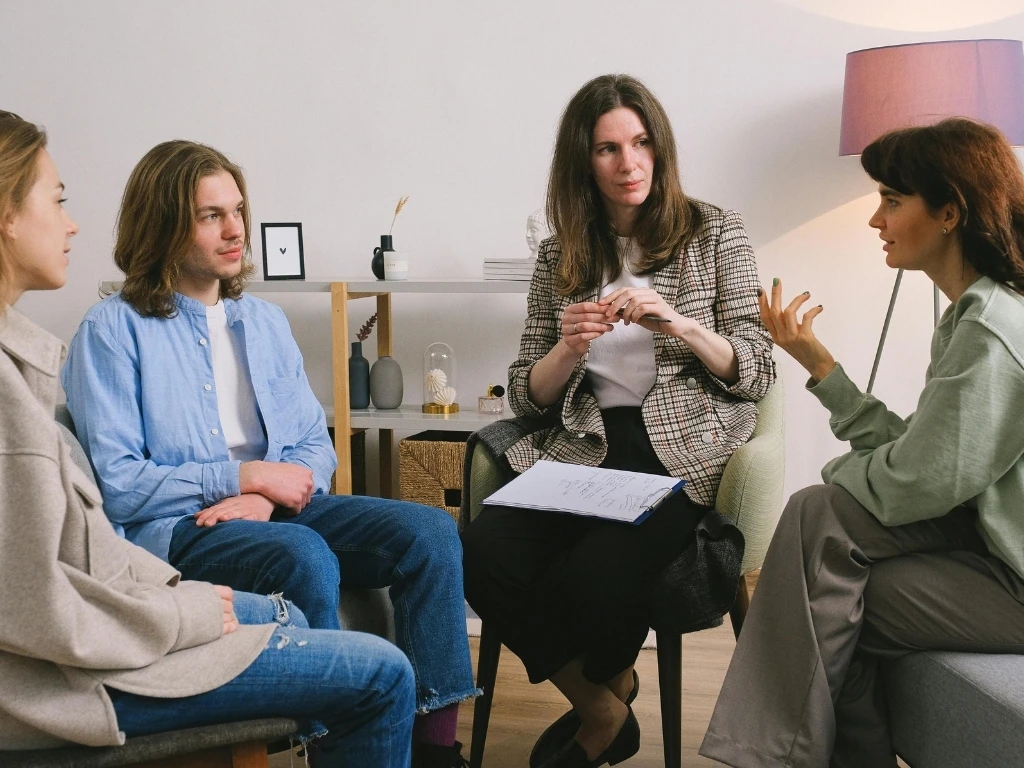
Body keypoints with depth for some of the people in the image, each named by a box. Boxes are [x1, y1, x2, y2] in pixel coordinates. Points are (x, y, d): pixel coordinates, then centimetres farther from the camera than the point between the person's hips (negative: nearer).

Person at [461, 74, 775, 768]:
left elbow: (759, 373, 1)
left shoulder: (715, 234, 5)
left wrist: (679, 325, -16)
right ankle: (601, 710, -1)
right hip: (583, 450, 3)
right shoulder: (561, 255, 12)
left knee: (592, 576, -31)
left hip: (682, 452, -3)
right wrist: (568, 348, -10)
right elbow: (527, 396, 12)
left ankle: (604, 686, 10)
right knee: (482, 554, -27)